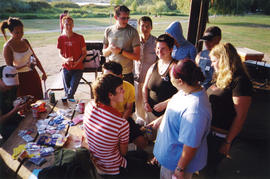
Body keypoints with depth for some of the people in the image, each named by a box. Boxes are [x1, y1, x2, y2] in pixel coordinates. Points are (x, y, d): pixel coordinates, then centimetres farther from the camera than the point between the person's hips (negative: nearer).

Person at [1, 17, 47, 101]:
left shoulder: (25, 41, 2)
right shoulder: (8, 47, -14)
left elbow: (35, 58, 9)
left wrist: (43, 72, 8)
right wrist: (26, 66, -28)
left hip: (33, 75, 5)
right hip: (21, 78, -5)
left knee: (39, 100, 12)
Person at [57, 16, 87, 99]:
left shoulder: (79, 38, -6)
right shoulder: (61, 38, 2)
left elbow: (84, 53, 1)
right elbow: (60, 53, 11)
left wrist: (77, 62, -15)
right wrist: (65, 60, -11)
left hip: (77, 68, -3)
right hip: (66, 68, 3)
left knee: (71, 92, -10)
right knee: (66, 92, 9)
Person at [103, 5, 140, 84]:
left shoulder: (133, 32, -6)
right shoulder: (108, 31, 5)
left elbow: (137, 57, -8)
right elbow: (104, 53, 11)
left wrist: (121, 51, -18)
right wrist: (109, 49, -10)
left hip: (126, 74, -2)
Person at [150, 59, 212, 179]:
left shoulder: (195, 111, -41)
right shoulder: (187, 90, -10)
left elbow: (191, 145, -31)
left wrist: (180, 169, -19)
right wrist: (160, 120, 21)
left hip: (178, 159, -7)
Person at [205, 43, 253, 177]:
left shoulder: (240, 81, -20)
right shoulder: (223, 78, 6)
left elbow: (240, 116, -21)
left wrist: (228, 142, -18)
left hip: (220, 135, -7)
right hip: (207, 128, 7)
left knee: (211, 167, 14)